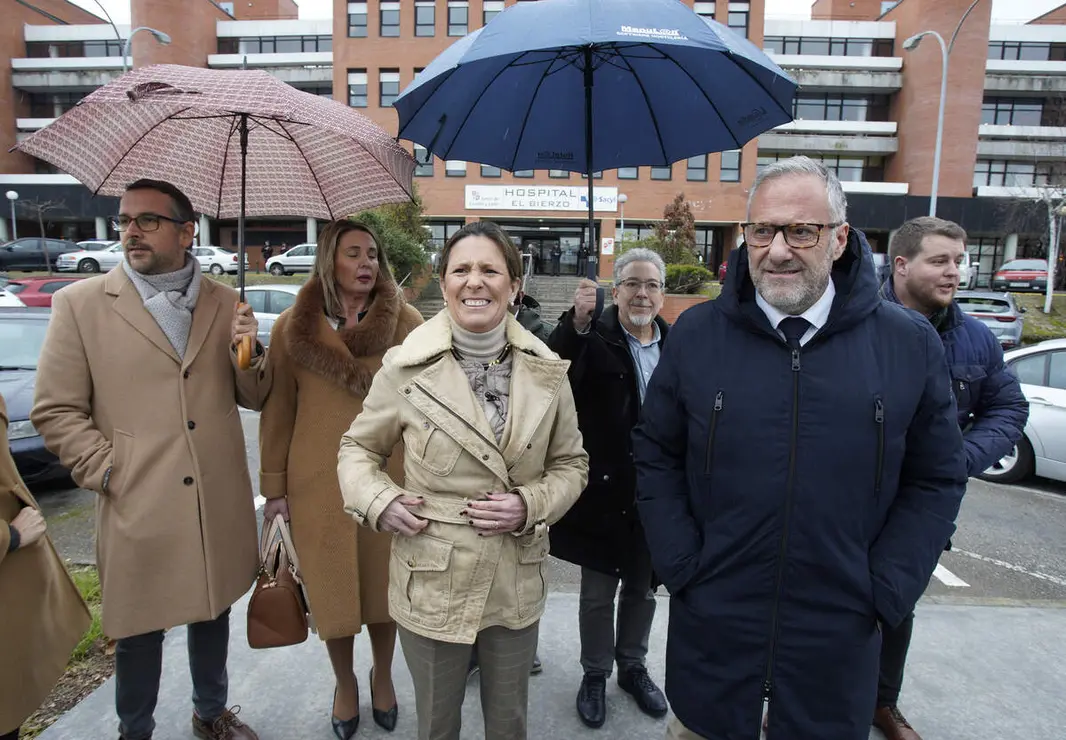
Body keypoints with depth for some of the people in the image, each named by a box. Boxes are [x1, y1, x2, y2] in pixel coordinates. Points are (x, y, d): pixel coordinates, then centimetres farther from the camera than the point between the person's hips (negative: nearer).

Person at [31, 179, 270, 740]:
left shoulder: (225, 302, 4)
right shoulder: (80, 303, -3)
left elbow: (255, 398, 7)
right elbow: (56, 412, -2)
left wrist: (248, 351, -12)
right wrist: (109, 472, -11)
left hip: (218, 507, 3)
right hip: (139, 510, -2)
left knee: (213, 611, 20)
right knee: (139, 630, 13)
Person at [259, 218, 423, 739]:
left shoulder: (406, 323, -3)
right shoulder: (291, 328, -1)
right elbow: (277, 412, 3)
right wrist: (274, 487, 2)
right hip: (318, 482, 1)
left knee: (385, 585, 15)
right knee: (331, 588, 13)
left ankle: (382, 676, 42)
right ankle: (344, 683, 40)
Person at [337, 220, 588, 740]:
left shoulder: (546, 372, -6)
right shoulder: (406, 368, -12)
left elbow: (571, 463, 4)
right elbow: (358, 448, 2)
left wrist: (531, 505, -13)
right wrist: (378, 501, -15)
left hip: (517, 585, 2)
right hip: (432, 584, -1)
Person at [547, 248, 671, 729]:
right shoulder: (593, 338, -10)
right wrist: (576, 323, -42)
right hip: (603, 491, -3)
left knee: (642, 589, 21)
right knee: (598, 593, 13)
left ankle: (633, 667, 43)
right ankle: (594, 674, 36)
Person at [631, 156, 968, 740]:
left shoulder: (910, 344, -4)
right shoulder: (696, 335, -5)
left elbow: (937, 479, 2)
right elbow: (655, 458, 1)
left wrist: (882, 593, -5)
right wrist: (681, 566, -5)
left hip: (839, 639, 0)